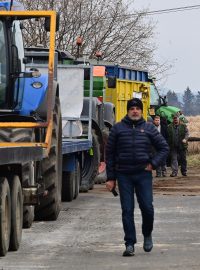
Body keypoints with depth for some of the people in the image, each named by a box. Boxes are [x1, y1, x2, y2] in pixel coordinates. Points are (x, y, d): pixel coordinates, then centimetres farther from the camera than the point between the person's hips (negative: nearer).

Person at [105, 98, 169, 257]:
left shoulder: (149, 128, 6)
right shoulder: (117, 129, 5)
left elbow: (164, 148, 12)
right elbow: (110, 154, 7)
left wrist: (153, 164, -2)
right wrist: (111, 178, 3)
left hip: (143, 174, 0)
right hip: (124, 175, 0)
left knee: (147, 207, -4)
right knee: (127, 210, -1)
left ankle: (147, 234, 23)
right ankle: (130, 244, 4)